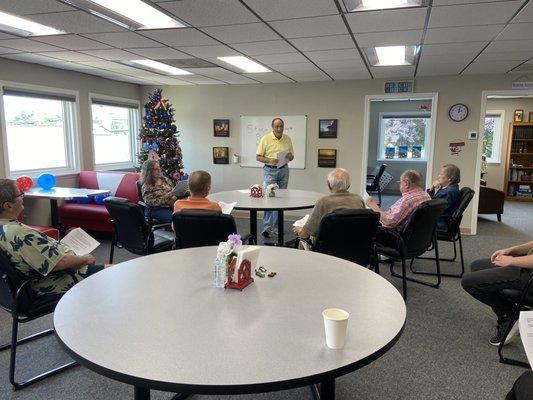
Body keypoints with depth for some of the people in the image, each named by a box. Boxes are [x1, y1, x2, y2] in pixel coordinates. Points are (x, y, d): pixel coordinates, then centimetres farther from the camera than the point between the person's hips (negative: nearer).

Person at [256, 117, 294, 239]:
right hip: (270, 171, -4)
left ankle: (276, 227, 16)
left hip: (284, 170, 4)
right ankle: (266, 228, -8)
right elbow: (258, 157, -3)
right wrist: (269, 160, -20)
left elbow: (292, 157, 15)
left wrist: (289, 156, -10)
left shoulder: (287, 139, 7)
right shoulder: (266, 138, -4)